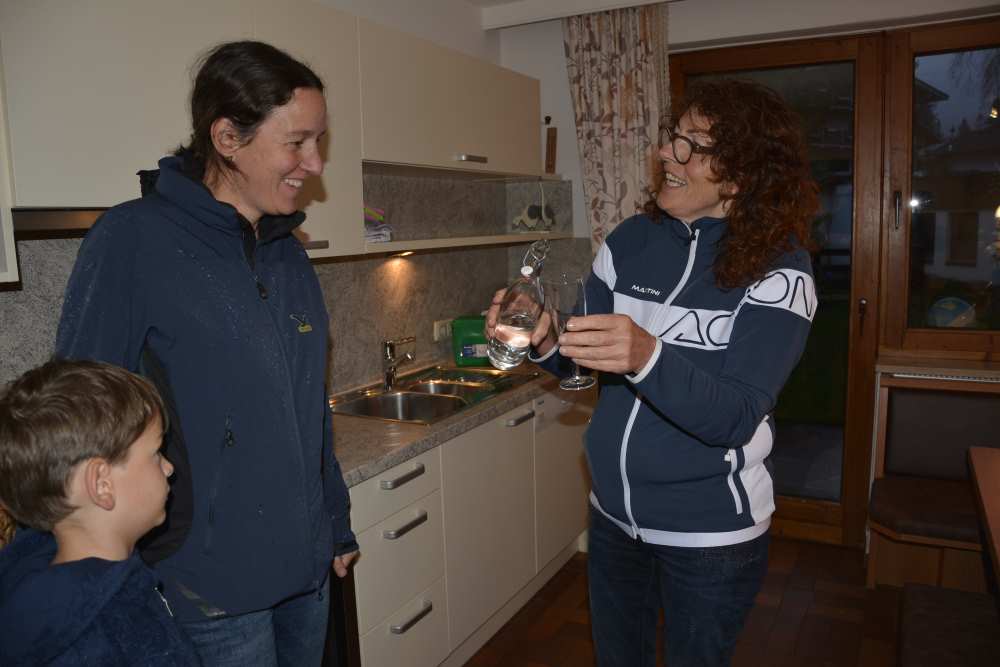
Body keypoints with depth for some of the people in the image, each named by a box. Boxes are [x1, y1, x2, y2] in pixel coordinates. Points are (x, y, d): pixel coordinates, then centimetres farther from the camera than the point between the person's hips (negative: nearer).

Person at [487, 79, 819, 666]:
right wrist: (543, 341, -21)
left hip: (711, 534, -4)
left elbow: (735, 418, -25)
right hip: (613, 513, 5)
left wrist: (647, 357, -42)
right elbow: (581, 354, 2)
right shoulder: (632, 240, -4)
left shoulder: (778, 269, -17)